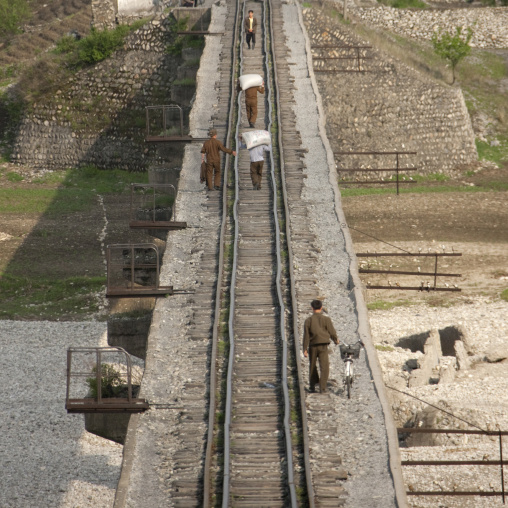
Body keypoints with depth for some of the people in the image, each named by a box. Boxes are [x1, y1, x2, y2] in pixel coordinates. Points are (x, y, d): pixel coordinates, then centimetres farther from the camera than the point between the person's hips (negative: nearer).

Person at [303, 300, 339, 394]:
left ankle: (312, 386, 26)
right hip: (323, 345, -2)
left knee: (312, 366, 17)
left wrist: (305, 349, 1)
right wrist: (336, 340, 22)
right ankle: (322, 387, -10)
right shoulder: (326, 319, -4)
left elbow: (306, 336, -2)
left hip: (313, 346, 2)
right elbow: (332, 332, 1)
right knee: (324, 367, -1)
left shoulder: (308, 320, -1)